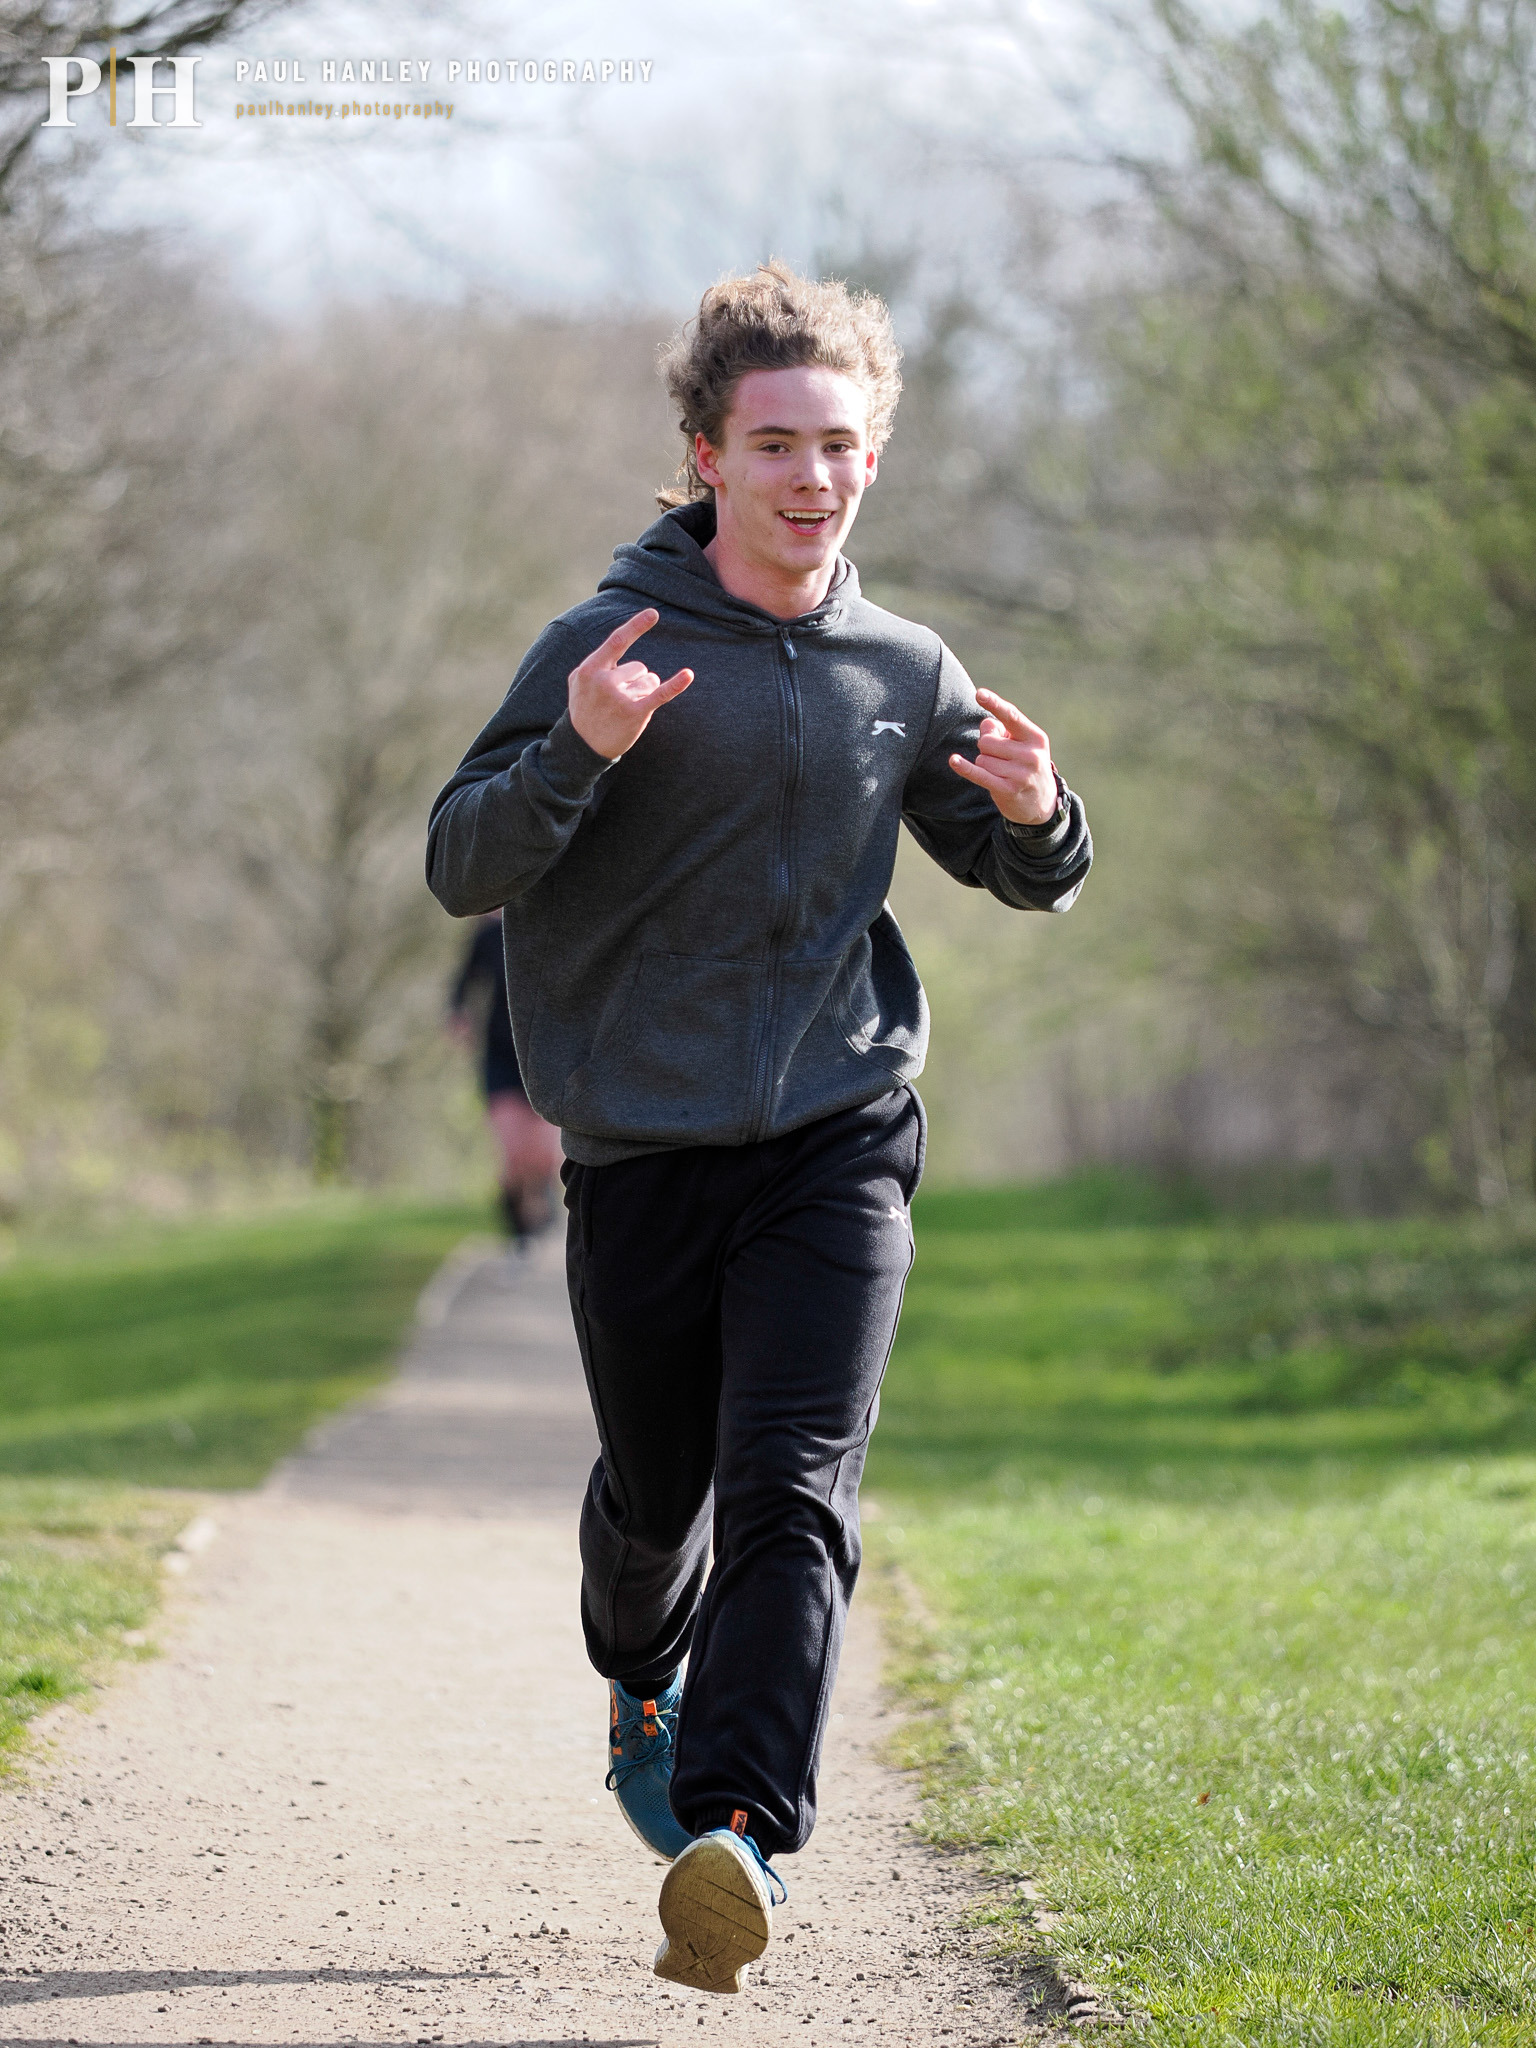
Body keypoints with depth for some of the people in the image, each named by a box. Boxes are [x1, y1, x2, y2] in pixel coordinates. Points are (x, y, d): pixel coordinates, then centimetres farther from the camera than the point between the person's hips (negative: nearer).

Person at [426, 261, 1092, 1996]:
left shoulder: (906, 675, 7)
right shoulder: (609, 646, -3)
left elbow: (1022, 877, 19)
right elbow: (461, 868, -8)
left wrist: (1038, 818, -5)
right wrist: (574, 756, -27)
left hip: (838, 1149, 1)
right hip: (640, 1152, -1)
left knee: (792, 1493, -16)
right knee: (657, 1495, 14)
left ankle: (739, 1838, -25)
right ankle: (643, 1688, 47)